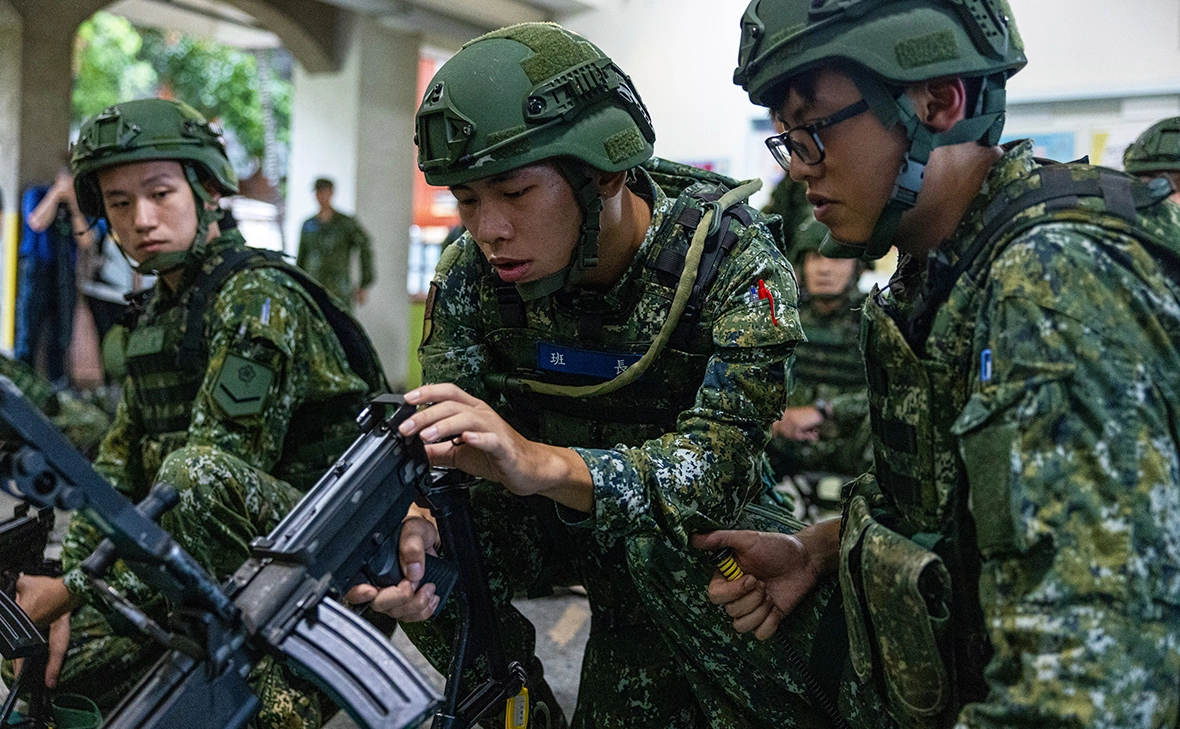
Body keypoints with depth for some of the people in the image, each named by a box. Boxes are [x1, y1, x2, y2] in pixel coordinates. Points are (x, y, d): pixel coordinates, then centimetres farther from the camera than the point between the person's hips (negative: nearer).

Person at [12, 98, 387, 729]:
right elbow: (118, 467, 13)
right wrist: (68, 593, 0)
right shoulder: (157, 314, 13)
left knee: (197, 472, -36)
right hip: (205, 572, 8)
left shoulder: (259, 298, -16)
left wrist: (75, 589, -22)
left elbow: (216, 478, -24)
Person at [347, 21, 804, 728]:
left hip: (670, 527, -2)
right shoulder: (471, 276, -16)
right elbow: (445, 450, -14)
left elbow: (723, 457, -37)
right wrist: (419, 523, -40)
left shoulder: (732, 258, -27)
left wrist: (541, 464, -55)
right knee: (435, 554, -20)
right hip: (545, 511, 3)